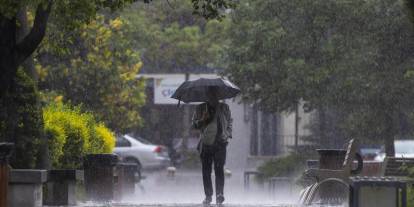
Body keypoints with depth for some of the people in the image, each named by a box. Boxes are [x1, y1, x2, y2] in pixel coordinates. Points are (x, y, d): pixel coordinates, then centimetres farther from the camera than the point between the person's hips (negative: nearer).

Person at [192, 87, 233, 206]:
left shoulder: (224, 108, 10)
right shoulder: (200, 109, 7)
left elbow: (229, 122, 22)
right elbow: (194, 124, 8)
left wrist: (228, 135, 7)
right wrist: (202, 121, -12)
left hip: (220, 144, -1)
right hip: (205, 145, 1)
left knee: (219, 169, -14)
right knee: (206, 171, 2)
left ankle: (219, 194, -16)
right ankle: (208, 196, 11)